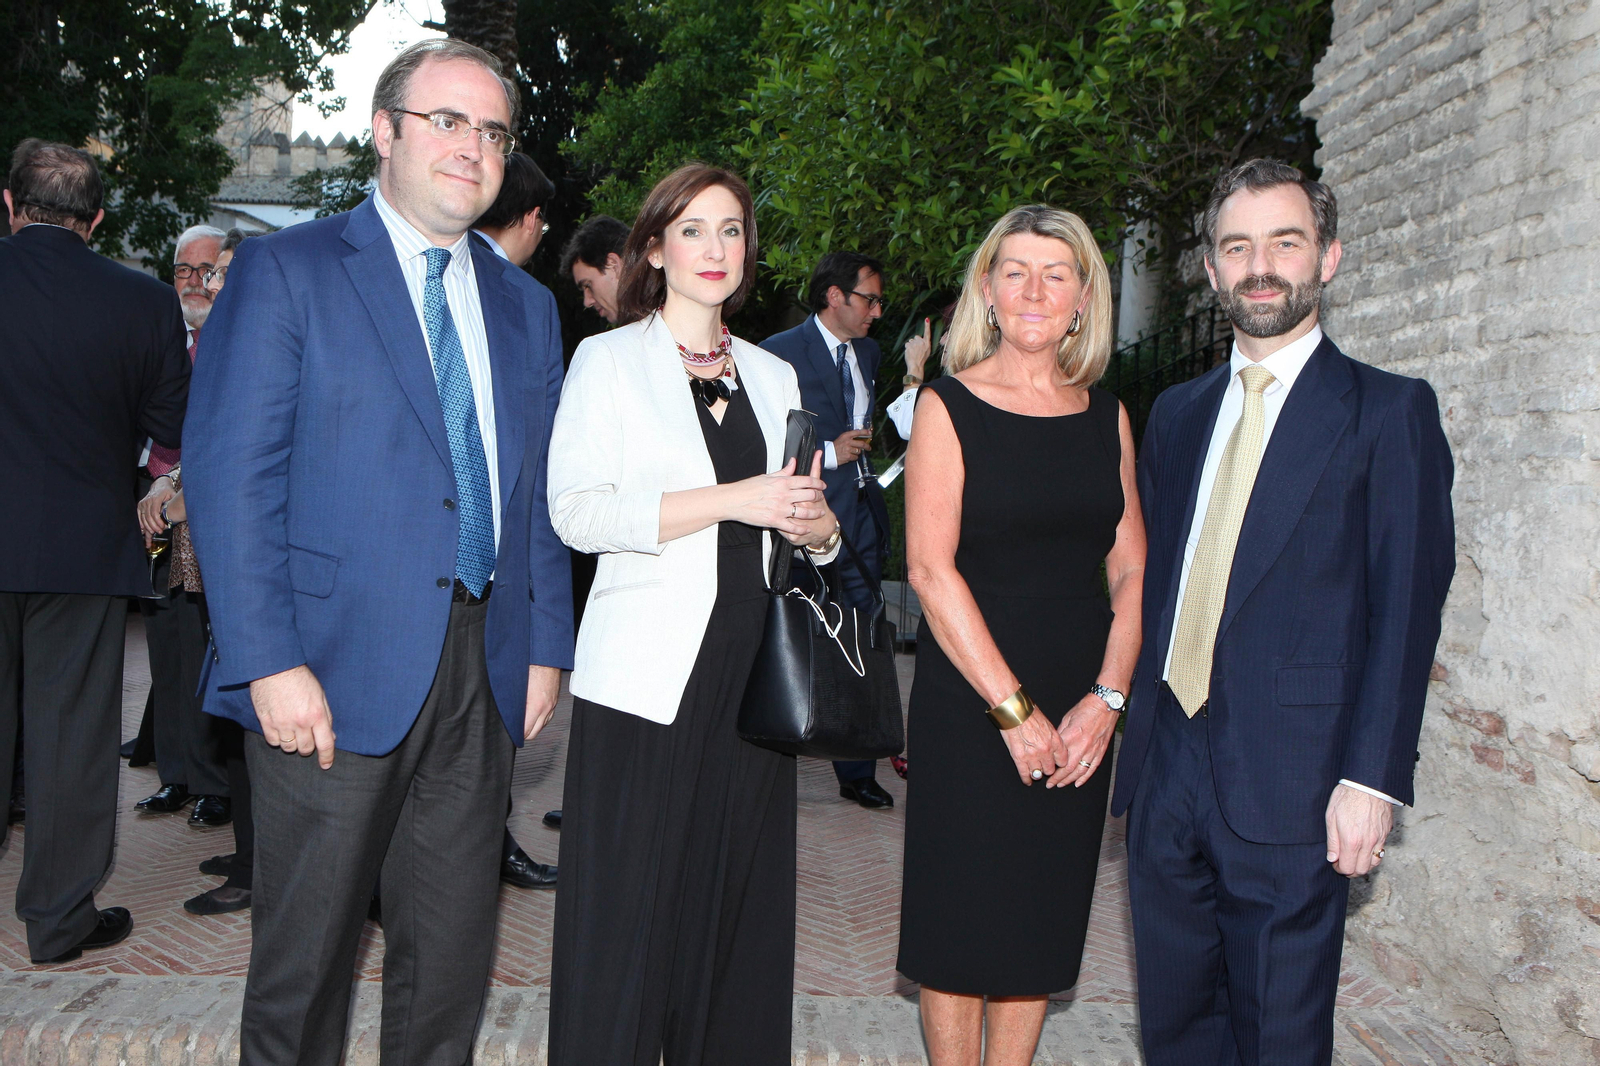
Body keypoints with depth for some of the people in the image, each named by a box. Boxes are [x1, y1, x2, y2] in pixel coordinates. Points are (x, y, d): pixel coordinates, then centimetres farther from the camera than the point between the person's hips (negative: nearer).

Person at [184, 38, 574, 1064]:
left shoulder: (526, 305, 14)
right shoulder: (286, 270, -2)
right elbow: (230, 477, -9)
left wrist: (546, 646, 7)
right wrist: (270, 664, -16)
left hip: (483, 674, 5)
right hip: (335, 673, -4)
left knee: (453, 954, 13)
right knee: (306, 952, 8)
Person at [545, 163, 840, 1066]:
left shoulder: (775, 375, 17)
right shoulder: (609, 359, 4)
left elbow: (811, 526, 20)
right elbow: (576, 512, -10)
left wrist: (817, 524, -4)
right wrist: (732, 501, -17)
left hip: (756, 669, 4)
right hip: (650, 675, -4)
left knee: (740, 905, 5)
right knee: (629, 910, -4)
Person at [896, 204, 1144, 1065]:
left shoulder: (1107, 417, 8)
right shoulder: (949, 406, -5)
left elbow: (1133, 570, 6)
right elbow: (931, 569, -12)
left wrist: (1106, 698, -7)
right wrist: (1013, 708, -15)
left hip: (1081, 712, 4)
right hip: (967, 700, -4)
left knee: (1044, 920, 12)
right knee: (963, 923, 5)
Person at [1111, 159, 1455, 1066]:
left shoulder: (1390, 411, -3)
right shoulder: (1177, 413, 14)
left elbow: (1408, 604, -8)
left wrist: (1372, 778, -15)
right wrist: (1131, 717, 9)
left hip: (1289, 788, -5)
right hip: (1167, 772, 5)